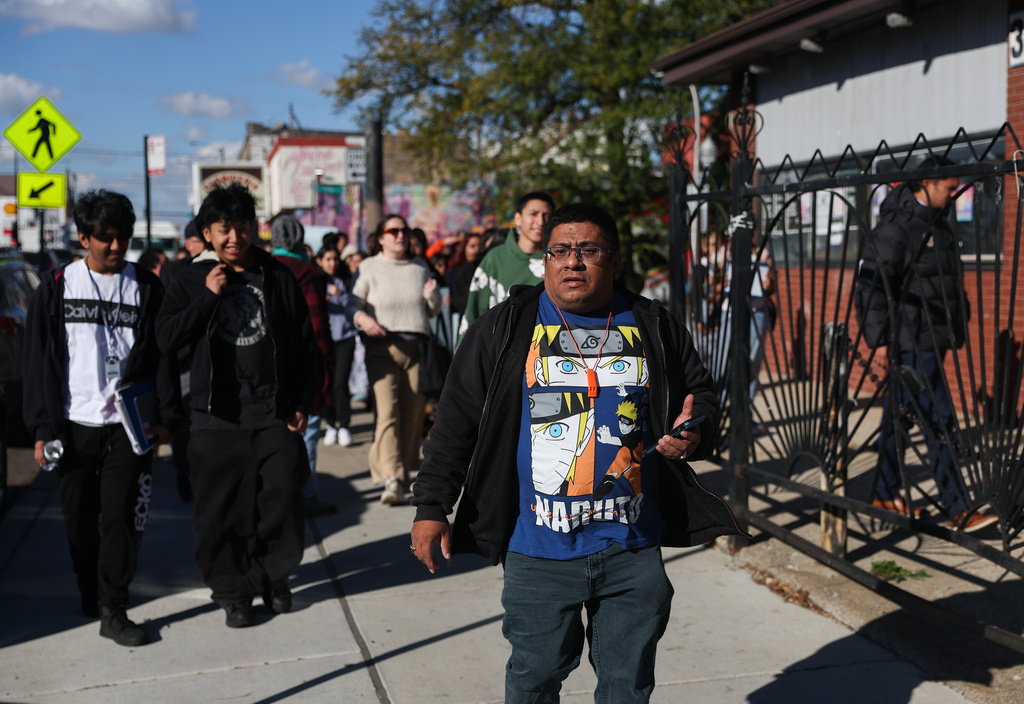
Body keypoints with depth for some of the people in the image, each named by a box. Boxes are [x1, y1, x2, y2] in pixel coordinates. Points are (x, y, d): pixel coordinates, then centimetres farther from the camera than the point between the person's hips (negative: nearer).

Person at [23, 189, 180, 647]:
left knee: (122, 516, -4)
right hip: (73, 424, 1)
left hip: (129, 425, -1)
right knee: (80, 519, 11)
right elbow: (40, 360, 3)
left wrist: (167, 416, -3)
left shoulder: (146, 287, 4)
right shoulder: (57, 287, 4)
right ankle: (90, 596, 31)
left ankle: (113, 609, 4)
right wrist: (42, 427, -2)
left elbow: (163, 355, 4)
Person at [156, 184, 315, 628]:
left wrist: (301, 403, 5)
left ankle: (273, 577, 26)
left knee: (282, 500, 3)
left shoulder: (277, 277, 5)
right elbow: (166, 339, -4)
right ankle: (232, 590, 20)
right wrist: (209, 296, -11)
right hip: (217, 416, 0)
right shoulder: (193, 280, 5)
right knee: (222, 508, 4)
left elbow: (303, 344, 8)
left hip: (274, 413, 1)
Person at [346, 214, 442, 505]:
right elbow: (353, 304, 3)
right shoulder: (369, 267, 7)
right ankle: (391, 480, -22)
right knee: (387, 412, -15)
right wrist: (363, 318, -17)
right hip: (382, 348, -3)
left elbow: (434, 311, 19)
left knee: (413, 414, 3)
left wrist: (433, 295, -2)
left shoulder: (420, 266, 16)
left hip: (416, 347, 4)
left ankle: (404, 469, 19)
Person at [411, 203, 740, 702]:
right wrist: (431, 507, -4)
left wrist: (695, 433, -5)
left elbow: (701, 393, 18)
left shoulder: (653, 328, 6)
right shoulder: (506, 328, 0)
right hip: (538, 550, -2)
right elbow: (457, 420, 1)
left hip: (633, 549, 2)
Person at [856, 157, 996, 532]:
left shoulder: (935, 223, 16)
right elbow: (871, 283, -18)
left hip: (932, 338, 10)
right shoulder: (896, 226, -14)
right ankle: (958, 511, -5)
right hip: (911, 341, -10)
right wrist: (879, 339, -19)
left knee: (900, 416, 15)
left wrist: (951, 335, 23)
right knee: (939, 422, -9)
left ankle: (885, 494, 25)